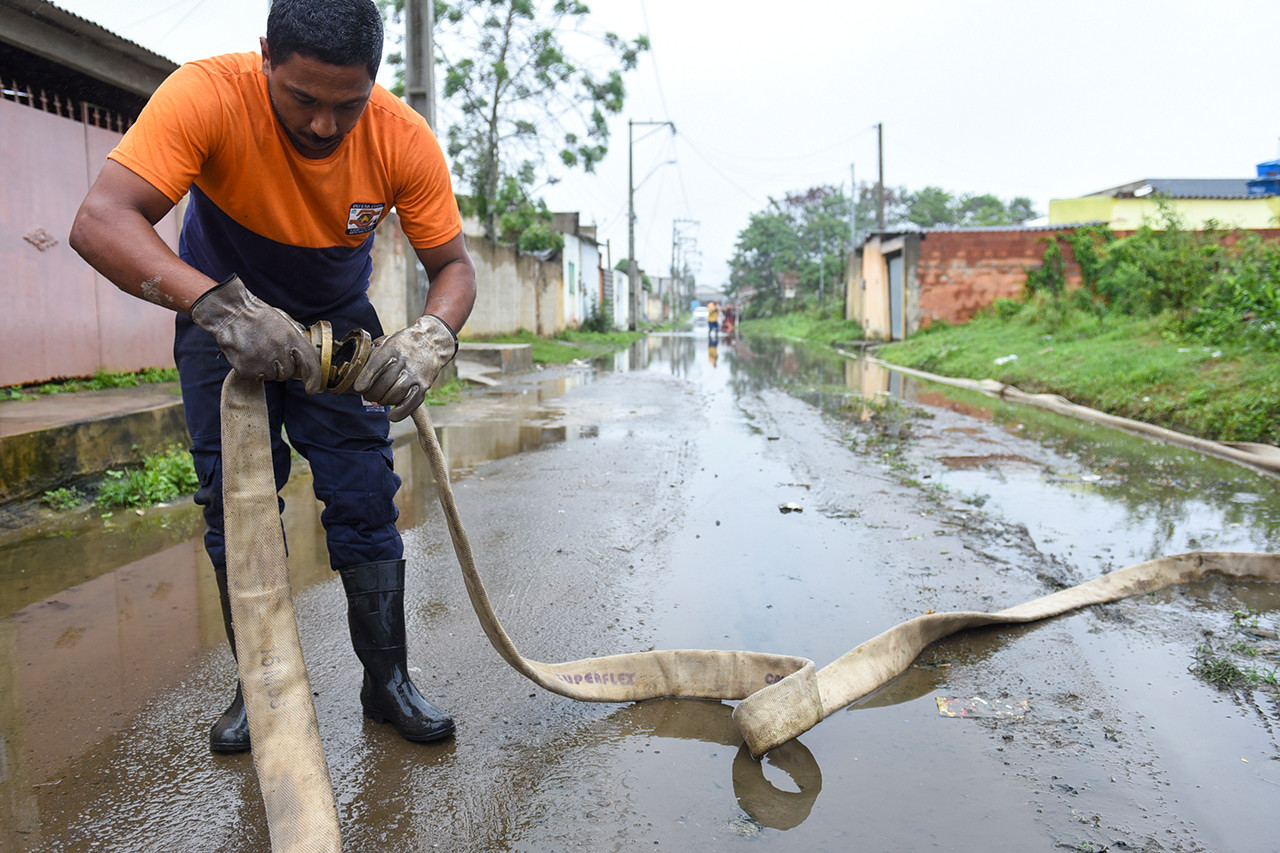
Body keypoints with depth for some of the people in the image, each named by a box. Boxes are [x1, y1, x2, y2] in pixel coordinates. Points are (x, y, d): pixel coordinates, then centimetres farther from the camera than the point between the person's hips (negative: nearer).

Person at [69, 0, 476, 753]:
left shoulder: (405, 140, -24)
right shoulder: (207, 97, -30)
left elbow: (454, 267, -18)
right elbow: (100, 222, -38)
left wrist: (429, 340, -40)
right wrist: (220, 305, -54)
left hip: (338, 324, 1)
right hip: (222, 315, -1)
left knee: (366, 499, -6)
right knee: (236, 502, -2)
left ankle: (388, 679, 9)